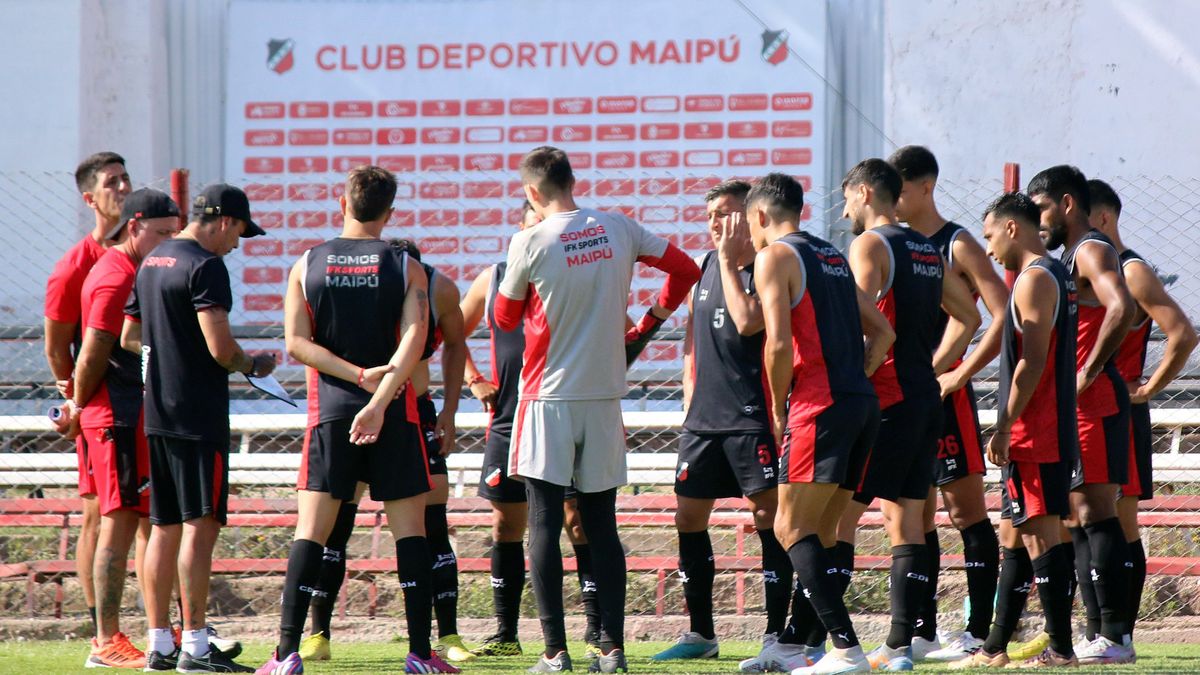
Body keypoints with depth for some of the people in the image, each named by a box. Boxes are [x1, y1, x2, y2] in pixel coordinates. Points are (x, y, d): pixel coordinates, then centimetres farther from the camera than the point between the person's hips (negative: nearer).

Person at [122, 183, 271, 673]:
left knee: (165, 527, 11)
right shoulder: (205, 266, -13)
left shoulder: (152, 262, 15)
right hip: (199, 414, -9)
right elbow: (220, 348, -18)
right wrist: (253, 365, 0)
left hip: (157, 413, 9)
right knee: (200, 524, -7)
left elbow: (128, 338, 22)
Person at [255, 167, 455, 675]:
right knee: (409, 527, 6)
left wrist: (359, 375, -7)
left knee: (311, 530, 2)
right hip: (394, 414, -1)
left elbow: (296, 342, -5)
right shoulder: (406, 268, 1)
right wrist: (379, 400, -20)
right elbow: (414, 338, -13)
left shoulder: (306, 265, 5)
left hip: (328, 410, 1)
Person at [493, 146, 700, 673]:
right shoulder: (618, 229, 2)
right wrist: (649, 324, 20)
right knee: (602, 525, 9)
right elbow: (684, 269, 11)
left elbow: (506, 318, 3)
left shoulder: (530, 243, -10)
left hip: (548, 397, -4)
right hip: (605, 395, 4)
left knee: (544, 524, -1)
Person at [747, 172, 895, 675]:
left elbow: (779, 342, -14)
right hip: (863, 404, 8)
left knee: (791, 529, -8)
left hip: (821, 407, -8)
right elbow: (882, 332, 24)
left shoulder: (775, 257, -3)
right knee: (817, 533, 13)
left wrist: (778, 411, -3)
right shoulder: (833, 256, 22)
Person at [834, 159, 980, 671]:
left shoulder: (869, 246, -8)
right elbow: (968, 316, 24)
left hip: (885, 402, -8)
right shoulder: (928, 251, 16)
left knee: (838, 515, -6)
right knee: (907, 522, 8)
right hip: (925, 398, 8)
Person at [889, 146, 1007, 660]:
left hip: (944, 396, -7)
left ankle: (979, 632, -5)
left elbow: (1005, 318, -14)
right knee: (917, 517, 9)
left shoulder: (957, 247, -6)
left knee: (966, 509, -5)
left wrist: (958, 374, -16)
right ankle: (923, 633, 12)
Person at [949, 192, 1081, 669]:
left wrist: (1005, 427, -18)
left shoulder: (1034, 279, -13)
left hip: (1033, 433, -10)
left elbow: (1032, 361, -20)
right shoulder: (1058, 276, 18)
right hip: (1052, 432, 10)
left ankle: (1061, 649, -10)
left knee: (1040, 532, -9)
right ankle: (995, 648, 19)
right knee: (1017, 535, 13)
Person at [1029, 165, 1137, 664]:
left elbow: (1122, 309, -27)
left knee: (1095, 514, -12)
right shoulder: (1071, 257, 22)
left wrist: (1086, 375, -21)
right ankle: (1102, 634, 10)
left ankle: (1115, 636, -14)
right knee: (1077, 519, 9)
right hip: (1074, 407, 10)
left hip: (1094, 402, -10)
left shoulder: (1092, 252, -10)